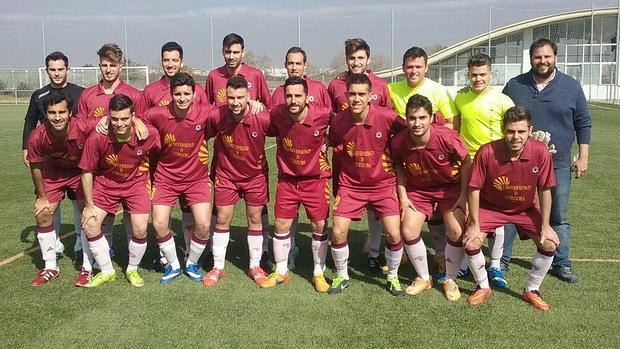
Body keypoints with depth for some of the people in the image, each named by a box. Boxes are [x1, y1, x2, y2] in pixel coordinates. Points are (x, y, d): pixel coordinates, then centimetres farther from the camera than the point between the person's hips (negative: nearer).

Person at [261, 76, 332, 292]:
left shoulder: (323, 115, -22)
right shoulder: (277, 115, -17)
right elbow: (268, 131, 5)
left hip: (316, 179, -1)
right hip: (287, 179, 2)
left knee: (319, 226, 4)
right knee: (281, 225, 6)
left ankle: (319, 273, 23)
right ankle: (281, 271, 25)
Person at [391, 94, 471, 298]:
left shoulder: (447, 138, -29)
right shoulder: (398, 142, -23)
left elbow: (466, 163, -12)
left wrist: (463, 196, -12)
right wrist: (402, 196, -7)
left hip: (450, 187, -2)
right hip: (418, 189, 2)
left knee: (456, 232, -14)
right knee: (408, 231, -8)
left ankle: (450, 280, 11)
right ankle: (424, 278, 16)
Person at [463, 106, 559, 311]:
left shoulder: (540, 152, -25)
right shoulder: (487, 152, -30)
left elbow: (544, 190, -13)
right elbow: (474, 189, -18)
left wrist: (544, 226, -9)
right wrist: (474, 224, -16)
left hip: (526, 209, 2)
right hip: (490, 206, -1)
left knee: (550, 243, -11)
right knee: (470, 242, -18)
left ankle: (532, 290, 13)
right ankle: (483, 287, 9)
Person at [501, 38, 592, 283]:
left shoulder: (571, 86, 1)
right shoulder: (514, 86, 2)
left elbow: (583, 123, 6)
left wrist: (583, 157, 0)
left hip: (558, 165, 0)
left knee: (559, 217, 10)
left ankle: (561, 263, 22)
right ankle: (502, 260, 18)